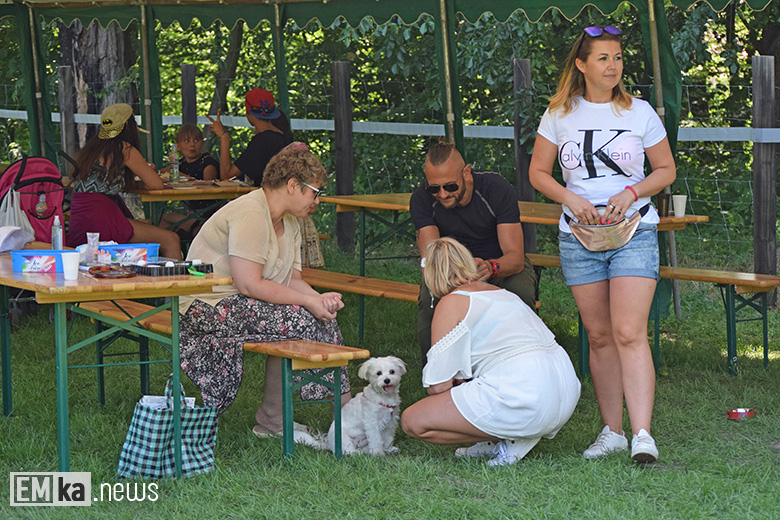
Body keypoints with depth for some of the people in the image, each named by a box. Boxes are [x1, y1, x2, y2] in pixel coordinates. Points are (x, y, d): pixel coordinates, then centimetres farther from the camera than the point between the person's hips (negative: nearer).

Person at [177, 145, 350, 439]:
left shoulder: (289, 221, 12)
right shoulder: (251, 214, -19)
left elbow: (292, 279, 8)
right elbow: (250, 284, -25)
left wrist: (319, 298, -13)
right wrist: (307, 302, -22)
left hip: (238, 304, 10)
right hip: (206, 306, -10)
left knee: (319, 315, -6)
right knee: (298, 319, -23)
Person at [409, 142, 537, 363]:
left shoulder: (498, 189, -25)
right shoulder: (422, 199, -18)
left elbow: (515, 257, -29)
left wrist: (491, 267, -52)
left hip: (503, 264, -1)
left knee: (521, 291, -34)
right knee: (429, 297, -31)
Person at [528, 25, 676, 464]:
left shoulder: (640, 112, 3)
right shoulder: (560, 114, 5)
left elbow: (666, 170, 9)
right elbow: (538, 172, 9)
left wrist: (633, 191, -10)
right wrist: (570, 198, -9)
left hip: (634, 233, -2)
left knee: (629, 333, -14)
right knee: (600, 336, 6)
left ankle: (643, 434, -19)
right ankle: (612, 431, 13)